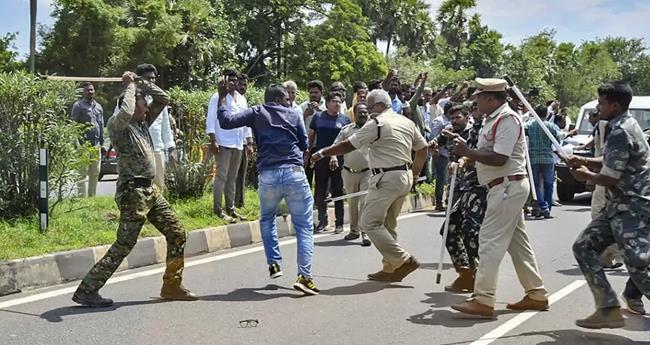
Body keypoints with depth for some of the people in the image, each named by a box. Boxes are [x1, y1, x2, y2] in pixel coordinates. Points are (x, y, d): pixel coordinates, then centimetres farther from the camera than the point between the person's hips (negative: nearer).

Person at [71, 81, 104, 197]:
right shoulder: (78, 105, -2)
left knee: (95, 172, 10)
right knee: (83, 172, -8)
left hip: (96, 144, 7)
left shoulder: (98, 107, 18)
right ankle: (82, 196, -7)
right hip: (84, 143, -7)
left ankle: (92, 196, 19)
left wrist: (101, 141, 15)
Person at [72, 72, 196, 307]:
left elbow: (163, 99, 17)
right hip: (132, 191, -9)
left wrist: (141, 83, 7)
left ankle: (172, 286, 20)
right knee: (124, 245, -8)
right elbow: (125, 113, -33)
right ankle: (86, 290, -1)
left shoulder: (143, 122, 14)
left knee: (177, 234, 9)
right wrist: (131, 87, -17)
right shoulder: (117, 125, -9)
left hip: (150, 190, 9)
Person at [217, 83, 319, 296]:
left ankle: (274, 263, 20)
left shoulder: (257, 113, 10)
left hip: (268, 176, 1)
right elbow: (304, 145, 18)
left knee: (267, 220, 28)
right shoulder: (294, 115, 13)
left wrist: (222, 98, 13)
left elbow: (227, 121, 2)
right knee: (304, 226, 2)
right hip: (294, 173, -1)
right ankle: (304, 275, -11)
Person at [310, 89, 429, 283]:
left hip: (386, 178, -9)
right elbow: (423, 148, 21)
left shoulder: (376, 124, -11)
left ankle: (403, 260, -9)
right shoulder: (406, 122, 14)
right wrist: (415, 173, 34)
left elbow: (349, 145, -12)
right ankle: (391, 268, 15)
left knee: (370, 223, -7)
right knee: (387, 224, 15)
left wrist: (322, 153, -4)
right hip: (405, 177, 9)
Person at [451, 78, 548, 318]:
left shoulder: (507, 120, -16)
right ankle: (536, 294, 24)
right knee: (517, 242, 15)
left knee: (490, 241, -11)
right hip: (507, 188, 11)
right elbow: (488, 154, 17)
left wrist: (467, 152, -18)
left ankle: (483, 300, -9)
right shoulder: (494, 120, 15)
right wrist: (469, 155, 1)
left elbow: (499, 159, -23)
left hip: (507, 187, -11)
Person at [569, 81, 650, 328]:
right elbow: (612, 163, 24)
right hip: (620, 205, 11)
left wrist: (586, 176, 1)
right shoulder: (625, 126, 14)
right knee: (584, 246, 6)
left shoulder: (620, 133, -18)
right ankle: (608, 309, 4)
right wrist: (585, 161, 8)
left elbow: (609, 178, -18)